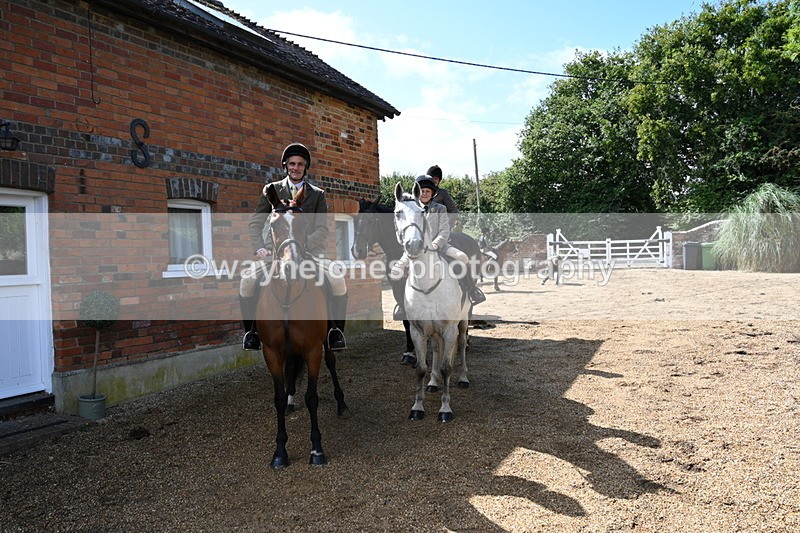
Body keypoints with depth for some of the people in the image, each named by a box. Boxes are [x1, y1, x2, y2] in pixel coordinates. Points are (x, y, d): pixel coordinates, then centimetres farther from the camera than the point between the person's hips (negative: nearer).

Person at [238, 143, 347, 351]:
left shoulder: (317, 194, 11)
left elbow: (322, 230, 1)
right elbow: (255, 223, 9)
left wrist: (301, 245, -17)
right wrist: (260, 247, -11)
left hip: (309, 250, 0)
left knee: (338, 281, -25)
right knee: (248, 281, -24)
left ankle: (336, 329, -4)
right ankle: (251, 330, -2)